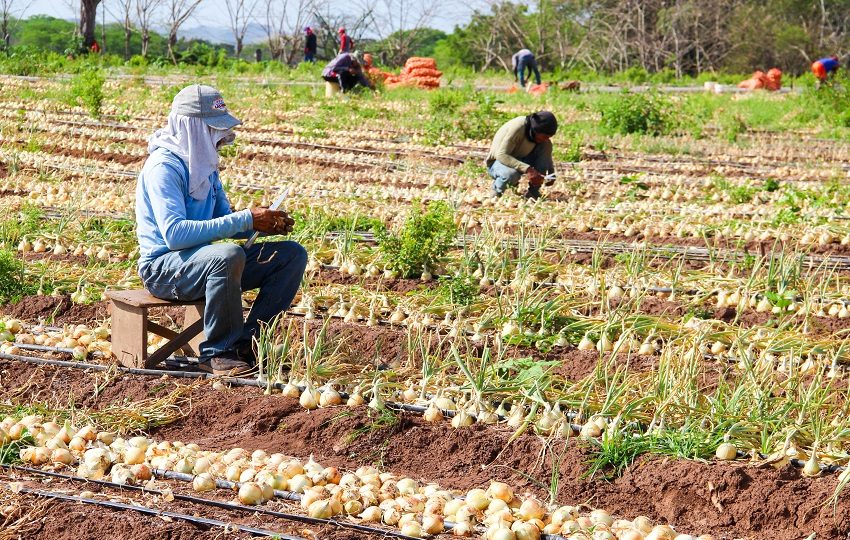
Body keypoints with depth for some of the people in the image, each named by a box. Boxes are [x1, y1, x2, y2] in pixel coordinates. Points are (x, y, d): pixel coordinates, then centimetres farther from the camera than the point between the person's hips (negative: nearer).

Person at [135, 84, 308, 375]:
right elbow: (175, 234, -29)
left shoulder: (203, 160, 11)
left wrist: (265, 223, -6)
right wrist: (245, 220, -28)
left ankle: (247, 343, -4)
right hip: (162, 268, -9)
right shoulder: (164, 166, -17)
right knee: (229, 254, -38)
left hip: (202, 261, 9)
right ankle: (217, 353, -22)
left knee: (292, 254, -1)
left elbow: (223, 221, 16)